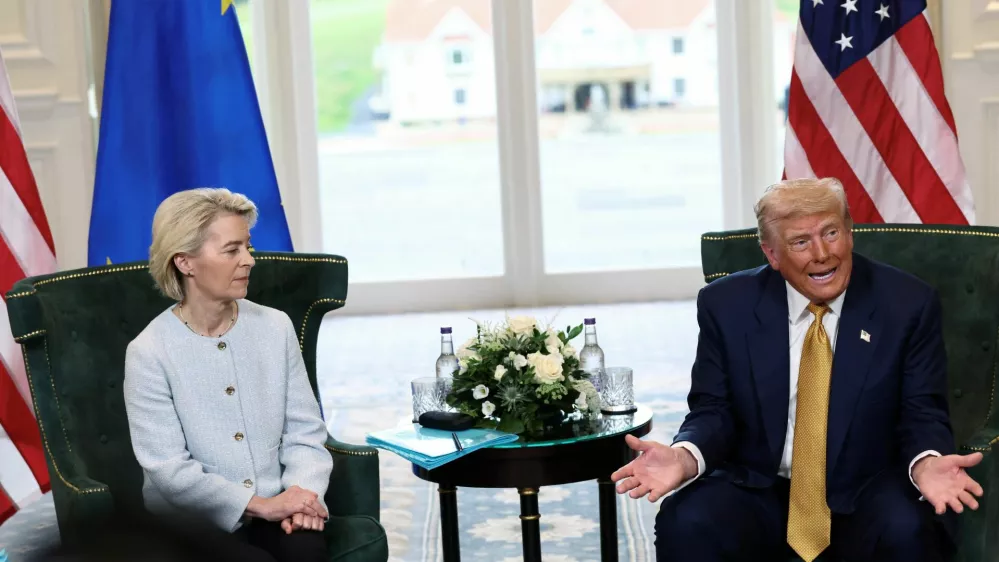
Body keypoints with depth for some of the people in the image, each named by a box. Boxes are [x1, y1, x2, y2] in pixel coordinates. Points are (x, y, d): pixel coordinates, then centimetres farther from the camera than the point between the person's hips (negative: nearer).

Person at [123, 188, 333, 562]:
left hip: (273, 511, 3)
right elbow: (169, 470, -12)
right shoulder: (149, 352, -8)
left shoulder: (276, 327, 5)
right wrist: (262, 504, -19)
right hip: (190, 522, -3)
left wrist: (303, 493, -14)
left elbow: (304, 432, 5)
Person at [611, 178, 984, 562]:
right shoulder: (727, 306, -2)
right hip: (758, 491, 0)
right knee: (685, 525, -28)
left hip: (866, 494, 0)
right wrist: (684, 458, -23)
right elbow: (714, 411, 0)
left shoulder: (907, 304, -4)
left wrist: (927, 464, -26)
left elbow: (923, 414, -3)